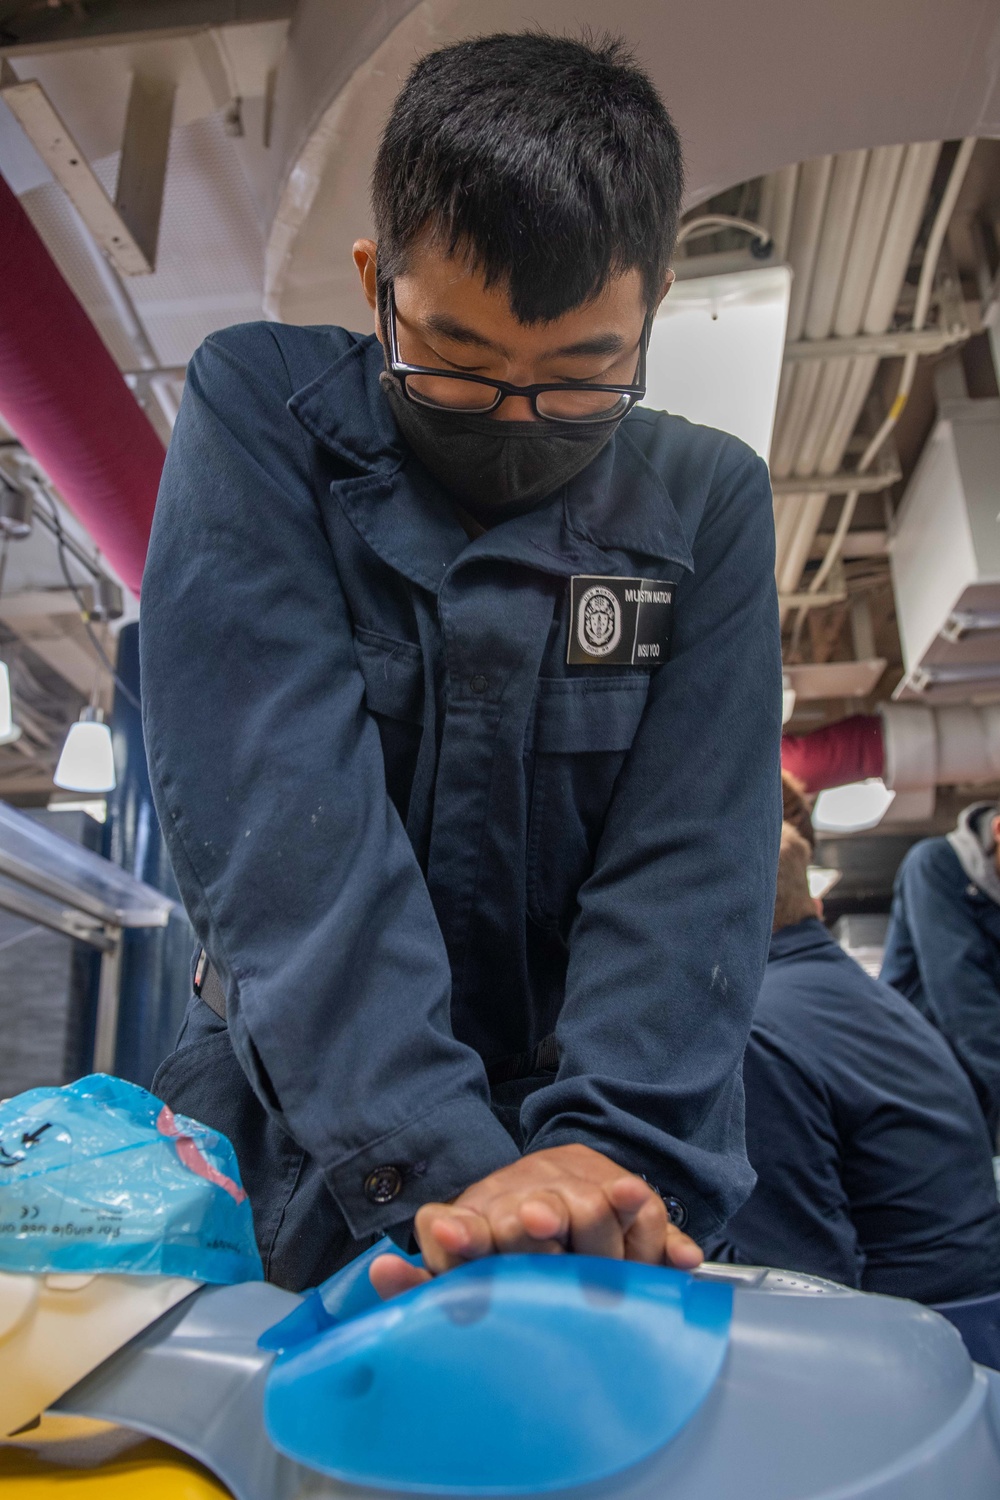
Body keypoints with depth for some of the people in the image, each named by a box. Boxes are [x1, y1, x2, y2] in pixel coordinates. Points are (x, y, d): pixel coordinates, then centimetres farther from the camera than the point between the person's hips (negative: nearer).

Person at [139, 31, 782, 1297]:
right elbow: (275, 797, -19)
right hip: (293, 1127, -1)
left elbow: (690, 862, -10)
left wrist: (607, 1160, -23)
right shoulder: (260, 410, -8)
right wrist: (434, 1161, -26)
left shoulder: (705, 505, -3)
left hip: (580, 1108, 2)